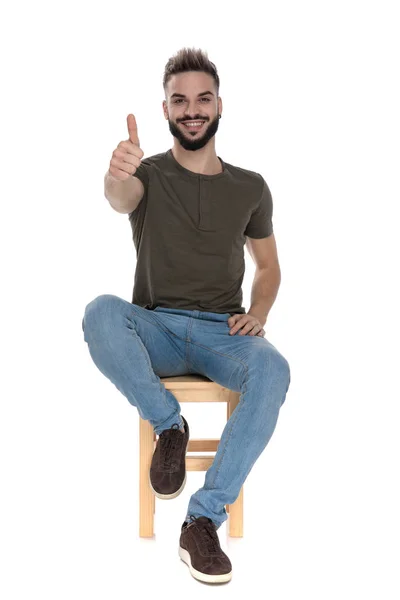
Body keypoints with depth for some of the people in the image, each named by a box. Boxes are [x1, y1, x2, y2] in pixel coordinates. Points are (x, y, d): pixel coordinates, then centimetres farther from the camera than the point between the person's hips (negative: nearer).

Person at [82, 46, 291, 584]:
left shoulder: (250, 187, 11)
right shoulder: (149, 175, 3)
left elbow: (268, 266, 19)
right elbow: (121, 198, -22)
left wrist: (258, 312, -4)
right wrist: (116, 175, -49)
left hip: (223, 333, 1)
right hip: (157, 331, -1)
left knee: (273, 369, -33)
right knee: (101, 311, -34)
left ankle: (204, 519, -26)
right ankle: (169, 424, -14)